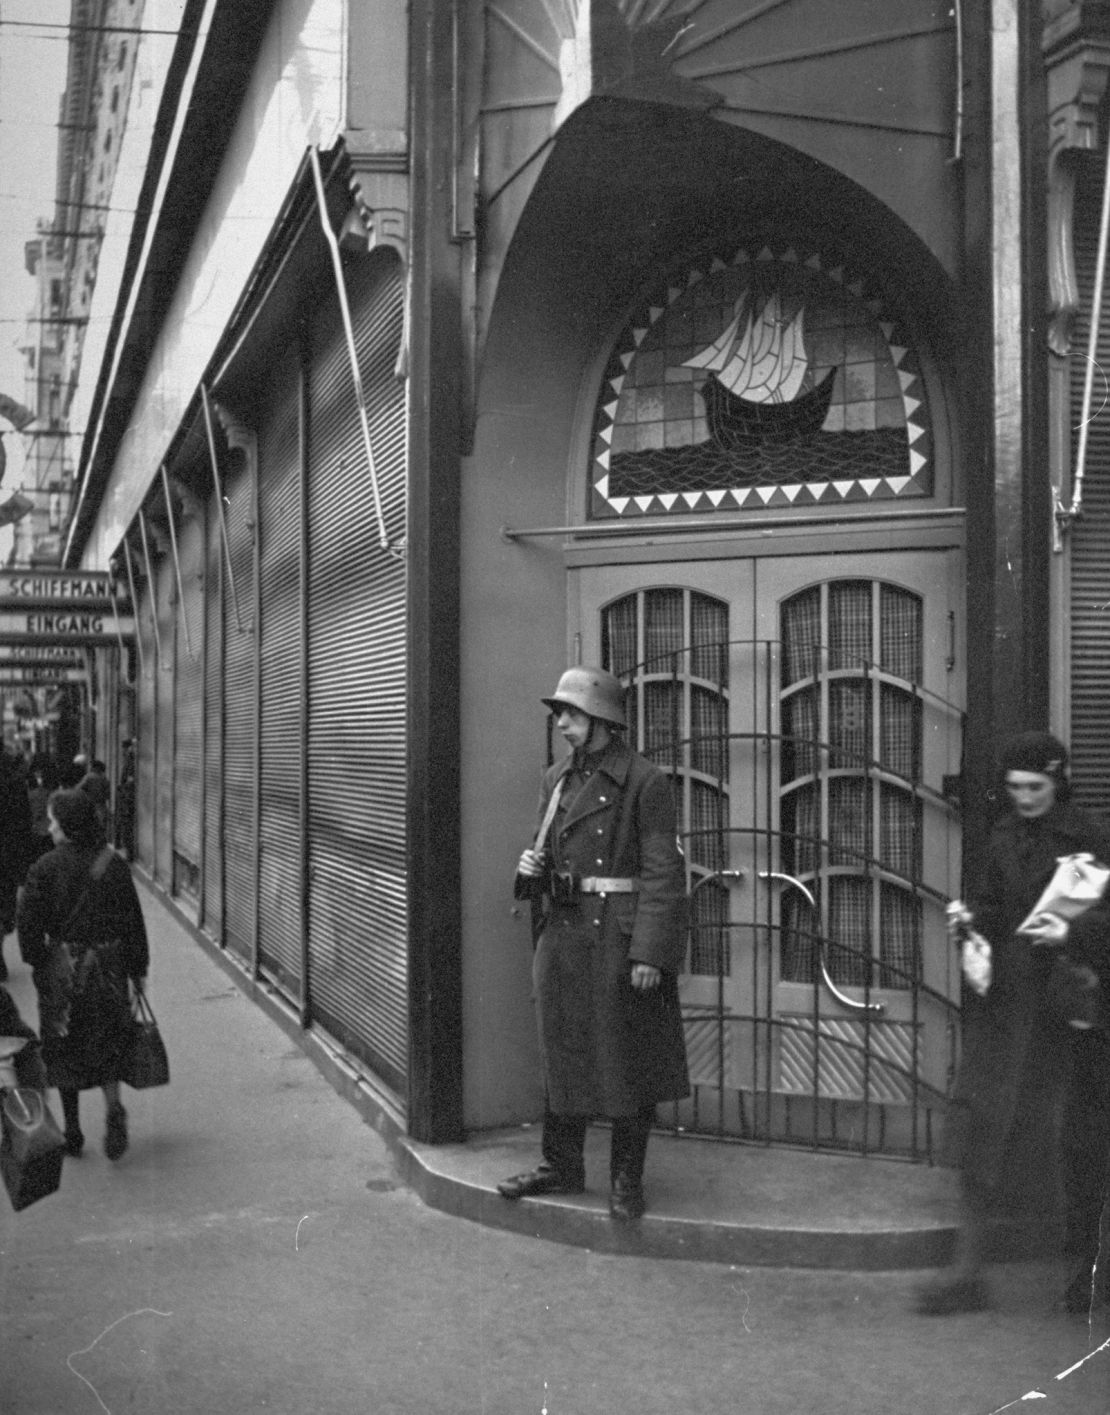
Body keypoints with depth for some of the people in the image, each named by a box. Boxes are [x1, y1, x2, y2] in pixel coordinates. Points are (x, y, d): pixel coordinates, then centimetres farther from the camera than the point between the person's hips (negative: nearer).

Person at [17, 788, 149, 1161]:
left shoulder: (45, 868, -11)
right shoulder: (115, 864, -3)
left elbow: (30, 924, -11)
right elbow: (133, 921, 1)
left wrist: (37, 962, 2)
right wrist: (137, 968, 9)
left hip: (62, 966, -2)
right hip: (108, 964, 2)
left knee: (63, 1050, 13)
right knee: (105, 1045, 16)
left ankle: (72, 1133, 19)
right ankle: (113, 1107, -8)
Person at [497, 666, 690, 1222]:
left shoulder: (644, 782, -10)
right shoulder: (556, 779, 11)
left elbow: (662, 873, -13)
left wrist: (649, 953, -18)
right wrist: (531, 868, -3)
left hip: (619, 941, -6)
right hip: (561, 937, 7)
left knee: (627, 1062, 4)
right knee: (562, 1055, 14)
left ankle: (627, 1180, 19)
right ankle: (561, 1167, 29)